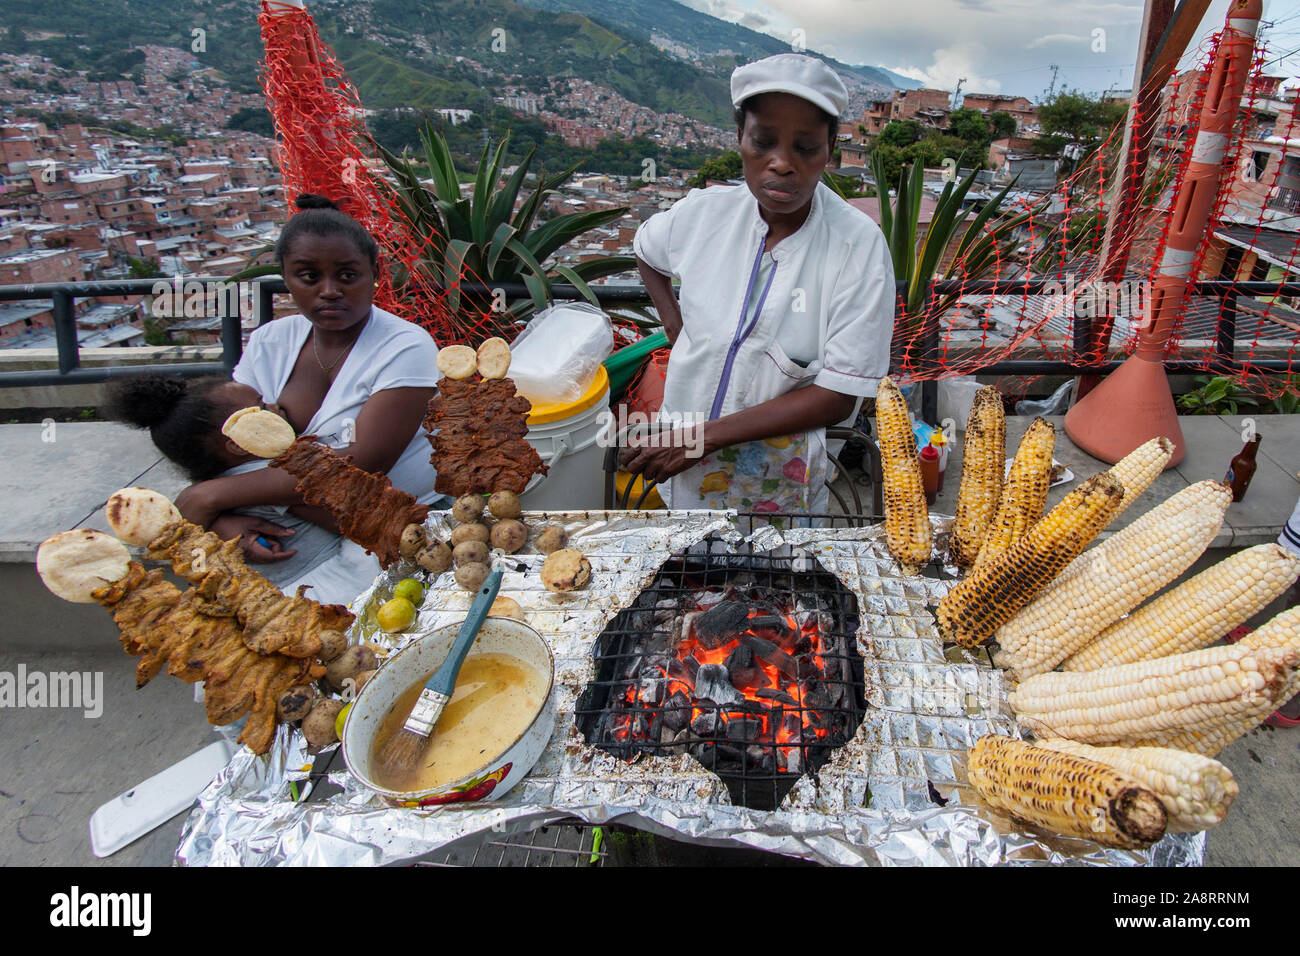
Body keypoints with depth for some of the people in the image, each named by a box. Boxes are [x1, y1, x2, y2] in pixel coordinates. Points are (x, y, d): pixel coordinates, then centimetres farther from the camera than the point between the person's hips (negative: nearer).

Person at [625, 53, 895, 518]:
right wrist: (672, 322, 1)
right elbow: (645, 248, 17)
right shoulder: (706, 211, -8)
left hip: (779, 478, -3)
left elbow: (839, 395, -21)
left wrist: (705, 436, -24)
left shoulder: (858, 245, -18)